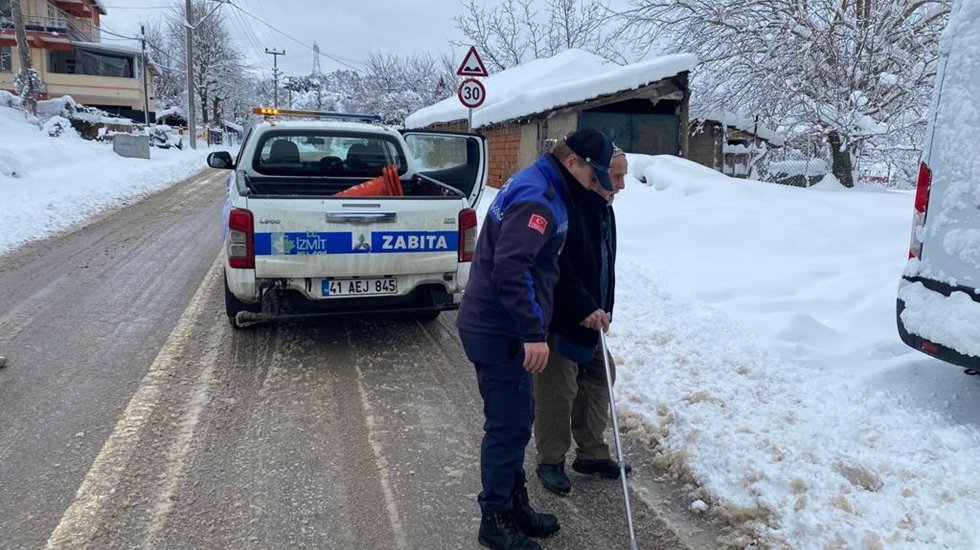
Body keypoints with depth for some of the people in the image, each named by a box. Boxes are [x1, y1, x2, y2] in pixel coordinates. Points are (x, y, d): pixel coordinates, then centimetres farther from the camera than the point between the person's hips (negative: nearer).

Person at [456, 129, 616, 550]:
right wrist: (534, 333, -26)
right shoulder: (539, 198, -20)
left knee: (517, 420, 18)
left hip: (497, 325, 11)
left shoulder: (537, 186, 15)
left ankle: (515, 504, 32)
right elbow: (510, 268, -29)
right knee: (509, 425, 0)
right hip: (499, 331, -11)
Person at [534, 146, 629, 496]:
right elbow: (559, 269, -27)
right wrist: (586, 308, -27)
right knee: (558, 391, 0)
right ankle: (550, 462, 17)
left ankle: (591, 454, 31)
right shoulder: (566, 208, -22)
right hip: (560, 321, -10)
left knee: (599, 379, 16)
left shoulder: (602, 208, 9)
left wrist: (602, 310, 14)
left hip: (591, 319, 10)